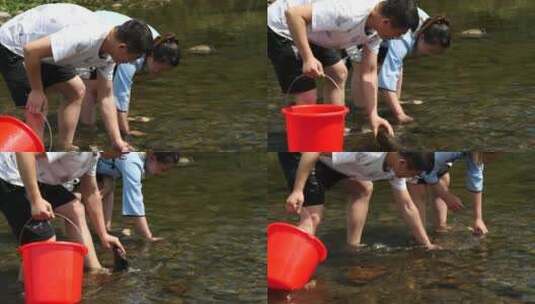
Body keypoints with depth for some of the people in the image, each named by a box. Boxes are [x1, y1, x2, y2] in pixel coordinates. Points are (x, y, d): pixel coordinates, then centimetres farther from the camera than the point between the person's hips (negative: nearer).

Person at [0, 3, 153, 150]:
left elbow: (106, 96, 4)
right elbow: (31, 50, -37)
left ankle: (64, 148, 16)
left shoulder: (107, 55, -5)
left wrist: (117, 140, 1)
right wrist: (37, 91, -24)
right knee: (36, 108, -17)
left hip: (40, 52, 10)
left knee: (76, 91, 11)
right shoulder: (84, 37, -36)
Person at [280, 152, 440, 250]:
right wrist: (297, 191, -35)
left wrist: (427, 245, 10)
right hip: (299, 153, -9)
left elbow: (407, 207, 10)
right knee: (312, 218, -18)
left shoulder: (397, 163, -2)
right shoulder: (367, 152, -31)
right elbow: (313, 150, -32)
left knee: (363, 189, 17)